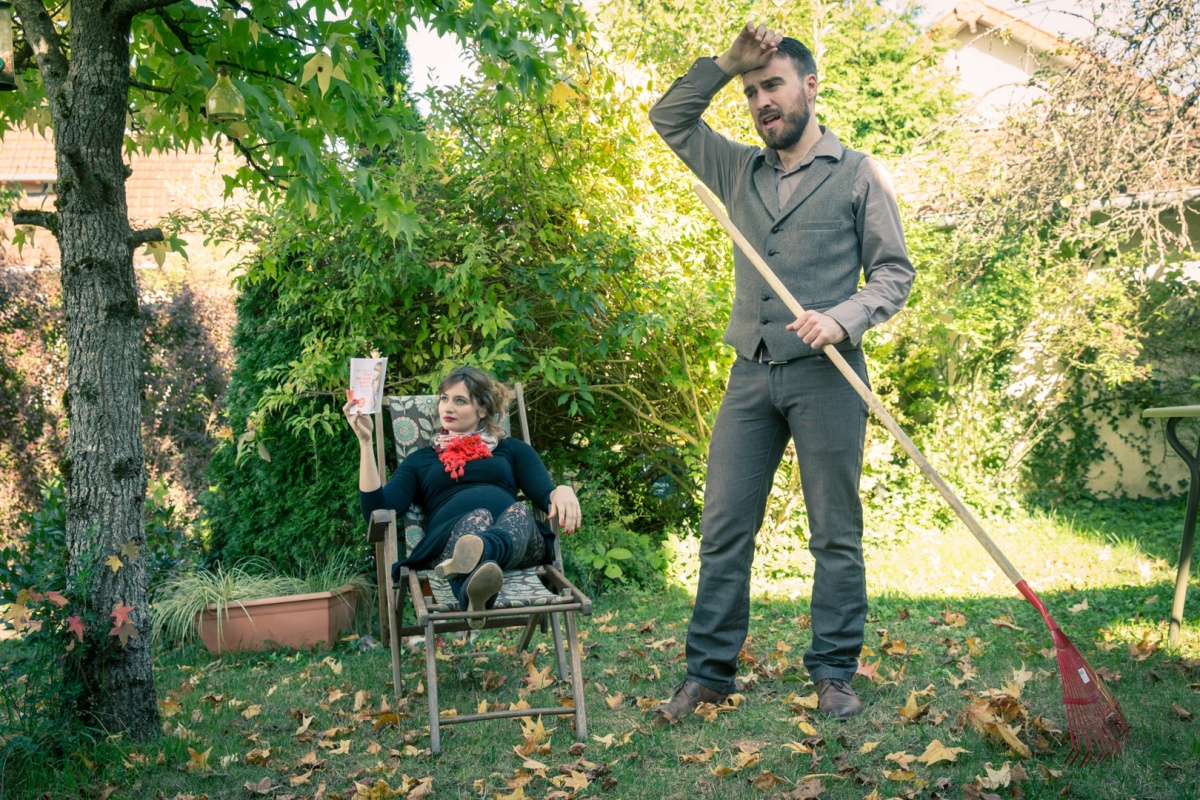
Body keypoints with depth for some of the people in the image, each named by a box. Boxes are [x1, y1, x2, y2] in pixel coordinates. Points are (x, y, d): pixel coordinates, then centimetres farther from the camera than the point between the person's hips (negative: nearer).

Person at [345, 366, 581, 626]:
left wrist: (562, 492, -14)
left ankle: (472, 556, -69)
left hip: (514, 535, 1)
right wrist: (365, 441, 7)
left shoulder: (512, 449, 31)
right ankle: (474, 590, -71)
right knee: (477, 518, -36)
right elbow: (377, 511, 13)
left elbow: (545, 494, 13)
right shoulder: (421, 460, 30)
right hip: (449, 534, -1)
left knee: (519, 511, -35)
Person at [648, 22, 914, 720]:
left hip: (825, 376, -3)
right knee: (724, 529, 2)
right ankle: (710, 673, 10)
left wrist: (843, 319, -16)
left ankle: (834, 675, 12)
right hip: (751, 375, 4)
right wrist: (726, 63, 9)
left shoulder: (857, 174, 5)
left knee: (836, 533, 1)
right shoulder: (740, 171, 17)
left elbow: (895, 271, 2)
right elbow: (669, 119, 21)